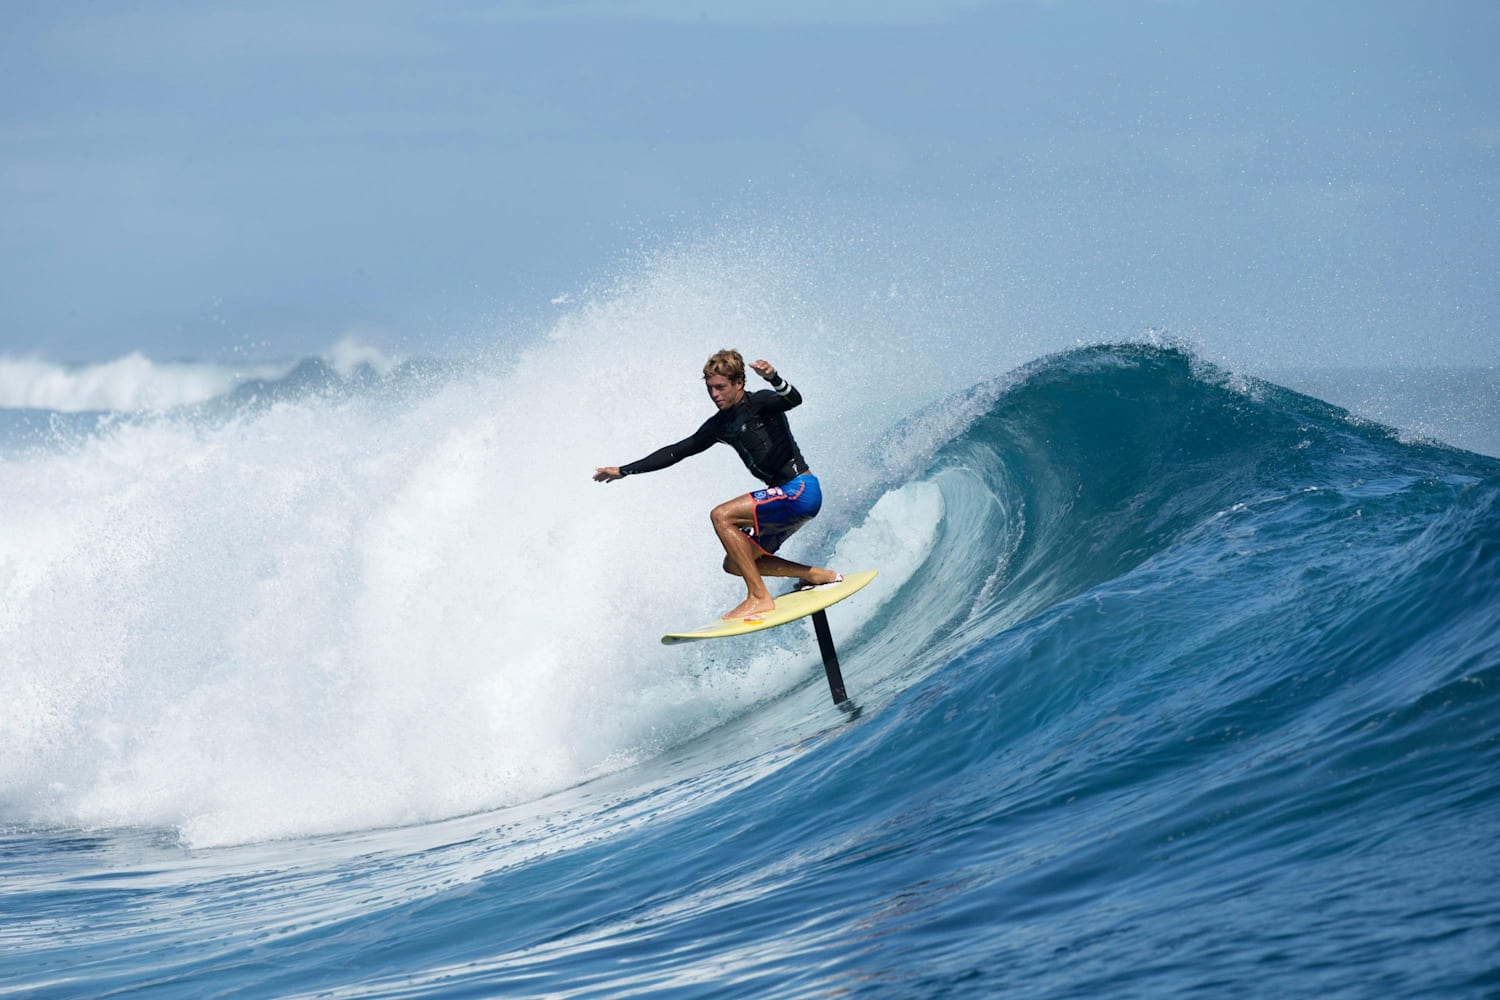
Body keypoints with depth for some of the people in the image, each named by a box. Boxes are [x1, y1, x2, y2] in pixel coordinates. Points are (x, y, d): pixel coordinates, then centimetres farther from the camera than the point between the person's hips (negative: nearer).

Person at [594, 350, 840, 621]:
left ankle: (760, 597, -20)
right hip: (788, 498, 9)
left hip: (802, 489, -9)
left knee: (721, 516, -20)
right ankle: (819, 576, 11)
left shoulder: (760, 403, -8)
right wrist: (625, 470, 19)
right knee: (735, 564, 9)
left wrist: (774, 379, -51)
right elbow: (677, 451, 20)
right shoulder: (720, 426, 14)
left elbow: (794, 399, -29)